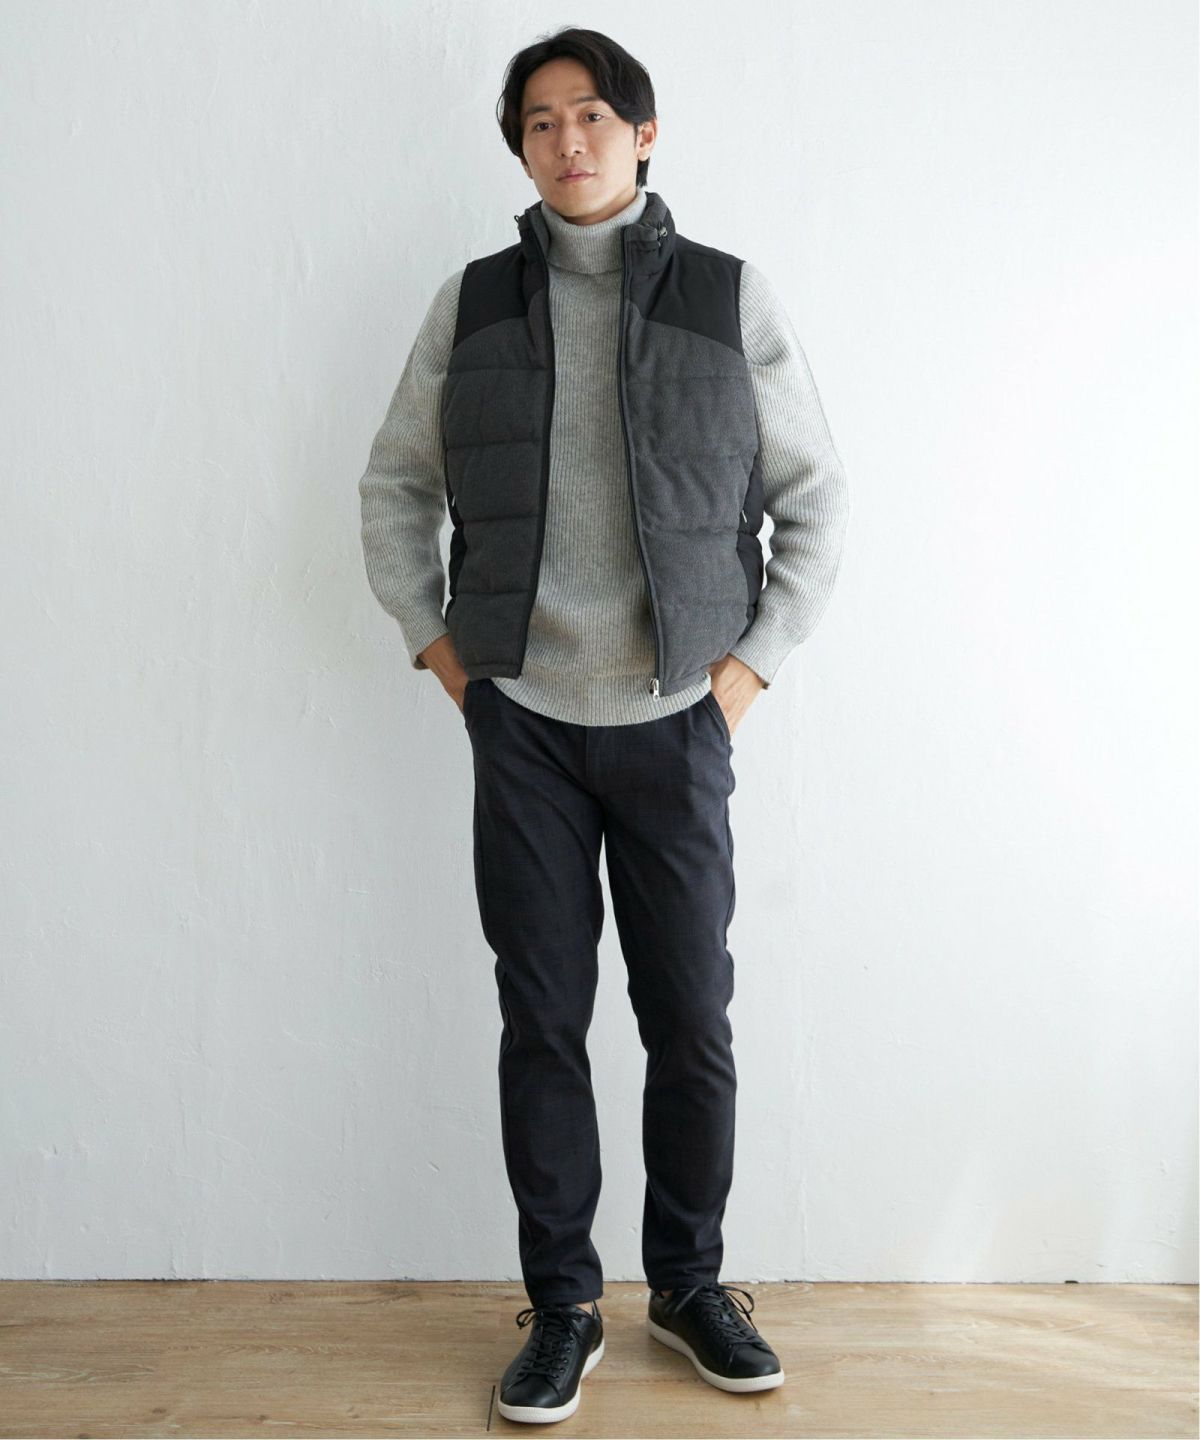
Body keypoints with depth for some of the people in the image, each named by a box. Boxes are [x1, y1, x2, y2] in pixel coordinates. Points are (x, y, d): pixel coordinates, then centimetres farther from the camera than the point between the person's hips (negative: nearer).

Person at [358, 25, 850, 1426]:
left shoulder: (731, 298, 2)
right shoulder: (472, 302, 6)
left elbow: (817, 497, 6)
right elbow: (394, 485, 14)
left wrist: (756, 657, 0)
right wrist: (432, 640, 5)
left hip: (677, 720, 0)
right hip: (523, 719, 1)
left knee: (691, 1019, 6)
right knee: (543, 1020, 5)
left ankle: (689, 1282, 26)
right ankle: (562, 1307, 20)